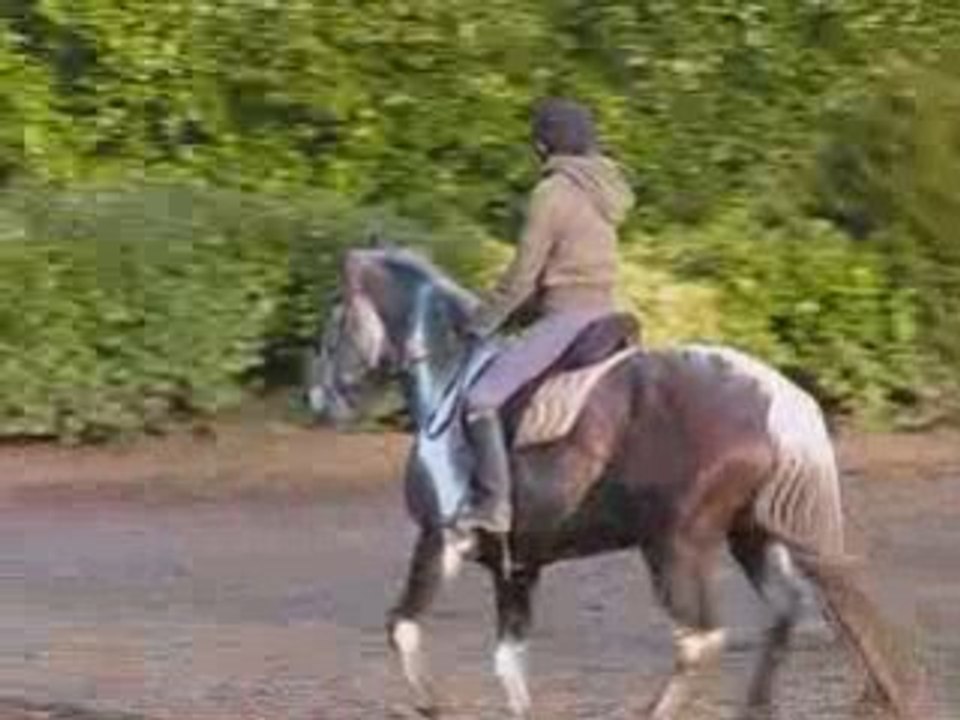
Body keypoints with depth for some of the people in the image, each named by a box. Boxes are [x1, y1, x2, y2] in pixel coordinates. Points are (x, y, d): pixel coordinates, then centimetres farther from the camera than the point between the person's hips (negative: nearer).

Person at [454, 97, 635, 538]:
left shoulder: (552, 193, -12)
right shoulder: (602, 193, 14)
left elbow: (522, 276, -12)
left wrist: (479, 325, 0)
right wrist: (508, 315, 20)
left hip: (564, 319, -9)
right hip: (601, 315, 9)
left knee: (480, 397, -13)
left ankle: (492, 505, -20)